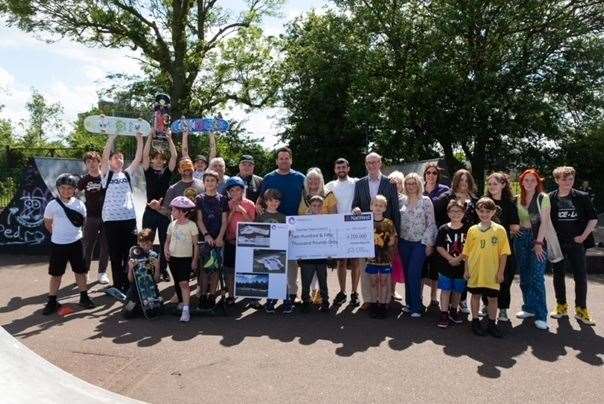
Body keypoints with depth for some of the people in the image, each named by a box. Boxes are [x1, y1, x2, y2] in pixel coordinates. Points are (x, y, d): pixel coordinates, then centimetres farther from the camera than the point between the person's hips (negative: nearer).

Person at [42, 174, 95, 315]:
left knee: (80, 271, 10)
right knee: (56, 273, 8)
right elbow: (48, 224, 4)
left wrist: (72, 233, 4)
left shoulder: (79, 204, -3)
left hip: (76, 243, 2)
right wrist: (60, 233, 5)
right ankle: (52, 301, 20)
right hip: (58, 244, -1)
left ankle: (84, 297, 23)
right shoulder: (52, 205, -7)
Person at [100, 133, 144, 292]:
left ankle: (128, 285, 15)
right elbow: (104, 156, -7)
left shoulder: (128, 173, 15)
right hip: (111, 219, -2)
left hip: (129, 218, 2)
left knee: (130, 253, 5)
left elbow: (138, 158, 5)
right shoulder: (106, 174, 8)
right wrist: (112, 137, -14)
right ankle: (118, 286, 13)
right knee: (115, 254, 4)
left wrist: (139, 139, -4)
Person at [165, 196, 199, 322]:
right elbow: (167, 240, 15)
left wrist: (195, 260, -7)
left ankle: (186, 310, -16)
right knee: (177, 282, 15)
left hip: (186, 258, -5)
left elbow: (195, 244, -5)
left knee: (184, 283, -15)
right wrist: (166, 250, -5)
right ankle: (181, 302, 33)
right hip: (173, 258, 5)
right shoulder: (172, 224, 5)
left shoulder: (191, 225, -8)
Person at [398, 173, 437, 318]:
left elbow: (431, 224, -5)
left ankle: (416, 307, 2)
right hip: (404, 242, 3)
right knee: (407, 273, 8)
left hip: (420, 243, -3)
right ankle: (409, 302, 22)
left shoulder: (426, 201, -4)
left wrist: (429, 243, -8)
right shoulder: (401, 200, 4)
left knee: (413, 273, -9)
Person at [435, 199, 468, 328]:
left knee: (457, 290, 12)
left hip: (461, 266, 1)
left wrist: (458, 259, -15)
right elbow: (439, 247, -5)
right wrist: (451, 258, -14)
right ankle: (444, 314, 5)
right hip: (445, 265, -1)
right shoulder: (443, 229, -2)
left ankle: (453, 311, 29)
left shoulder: (467, 230, -1)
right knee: (445, 289, 0)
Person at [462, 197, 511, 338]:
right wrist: (466, 269, 3)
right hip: (475, 271, 1)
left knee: (493, 297, 9)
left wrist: (501, 271, -4)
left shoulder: (499, 230, -4)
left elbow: (503, 253, -2)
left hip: (492, 272, -1)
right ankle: (475, 321, 25)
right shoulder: (472, 230, 0)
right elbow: (467, 252, 5)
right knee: (476, 295, 12)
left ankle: (492, 323, 23)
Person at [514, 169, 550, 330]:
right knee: (524, 276, 9)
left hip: (537, 238, -5)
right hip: (521, 238, 5)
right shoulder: (518, 199, 10)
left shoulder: (543, 198, -4)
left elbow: (544, 221, -9)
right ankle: (529, 307, 22)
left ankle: (541, 315, -3)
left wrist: (538, 242, -15)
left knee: (537, 277, -9)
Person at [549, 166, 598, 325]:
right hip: (557, 243, 0)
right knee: (558, 275, 9)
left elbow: (593, 218, 3)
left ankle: (581, 310, 14)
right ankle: (561, 306, 23)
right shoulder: (550, 198, -1)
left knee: (581, 276, 1)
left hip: (576, 243, 0)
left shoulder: (582, 197, 0)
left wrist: (584, 236, -5)